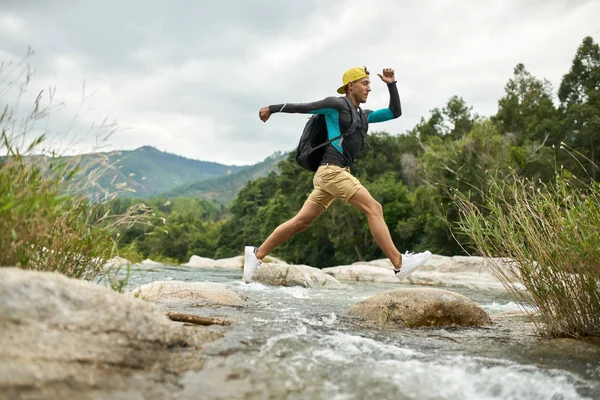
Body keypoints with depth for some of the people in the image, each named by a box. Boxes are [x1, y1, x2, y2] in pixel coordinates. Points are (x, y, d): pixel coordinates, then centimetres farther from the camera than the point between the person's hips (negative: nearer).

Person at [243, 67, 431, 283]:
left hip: (336, 173, 9)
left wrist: (391, 85, 17)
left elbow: (395, 112, 25)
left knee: (300, 222, 8)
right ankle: (399, 263, -14)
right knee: (374, 208, -13)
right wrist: (271, 109, 8)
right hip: (331, 170, -9)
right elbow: (302, 107, 4)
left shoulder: (363, 115, 23)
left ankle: (256, 254, 14)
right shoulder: (336, 105, 0)